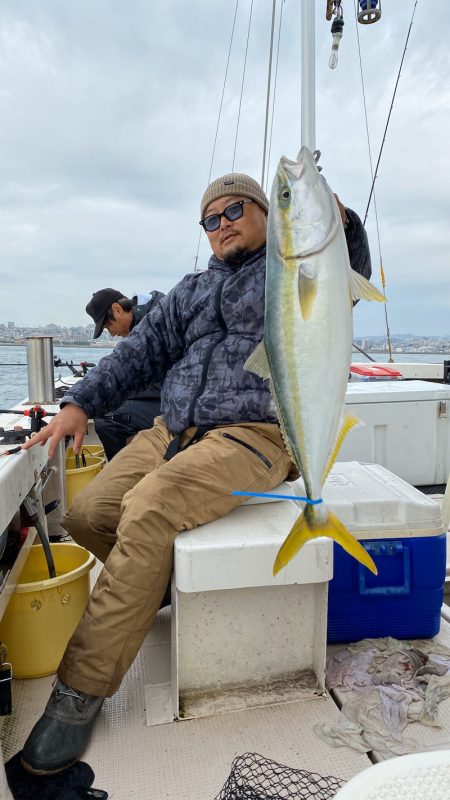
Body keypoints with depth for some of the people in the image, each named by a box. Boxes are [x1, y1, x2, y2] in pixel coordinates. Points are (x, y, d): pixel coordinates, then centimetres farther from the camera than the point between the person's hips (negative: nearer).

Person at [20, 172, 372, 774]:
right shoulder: (192, 290, 25)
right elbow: (142, 350, 19)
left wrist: (339, 218, -26)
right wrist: (81, 403, 8)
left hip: (253, 436, -6)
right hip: (173, 430, 7)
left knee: (148, 510, -28)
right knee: (88, 515, -9)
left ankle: (81, 690, -13)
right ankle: (177, 584, 16)